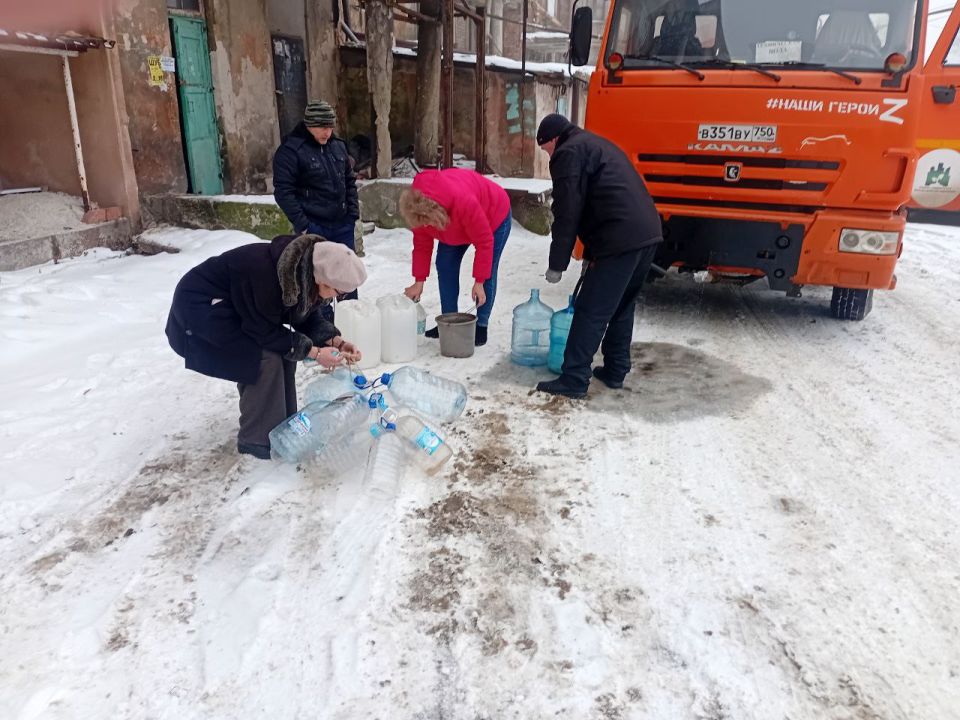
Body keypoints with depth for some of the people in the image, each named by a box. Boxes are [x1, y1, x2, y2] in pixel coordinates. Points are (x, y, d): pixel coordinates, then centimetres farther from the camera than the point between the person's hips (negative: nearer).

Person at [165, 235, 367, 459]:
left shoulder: (305, 270, -11)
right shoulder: (267, 274, -37)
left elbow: (308, 317, 1)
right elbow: (265, 331, -27)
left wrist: (335, 341, -15)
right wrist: (314, 352, -25)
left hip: (232, 303, 9)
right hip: (201, 305, -8)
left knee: (284, 349, 1)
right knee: (266, 358, -19)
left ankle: (281, 426, 14)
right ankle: (257, 439, -5)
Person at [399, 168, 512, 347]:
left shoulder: (464, 202, -46)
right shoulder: (418, 207, -27)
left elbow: (484, 242, -35)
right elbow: (422, 245, -12)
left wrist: (479, 282, -30)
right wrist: (419, 281, -11)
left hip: (494, 215, -6)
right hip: (456, 225, 6)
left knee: (487, 272, -12)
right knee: (445, 265, -3)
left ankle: (481, 326, -2)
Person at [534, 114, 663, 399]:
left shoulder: (569, 152, 0)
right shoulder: (597, 145, 30)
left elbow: (567, 213, -8)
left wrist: (557, 264, -2)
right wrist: (591, 255, 33)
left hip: (621, 240, -10)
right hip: (648, 232, 10)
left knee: (591, 311, -5)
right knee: (622, 306, 19)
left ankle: (573, 379, -1)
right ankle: (615, 371, 26)